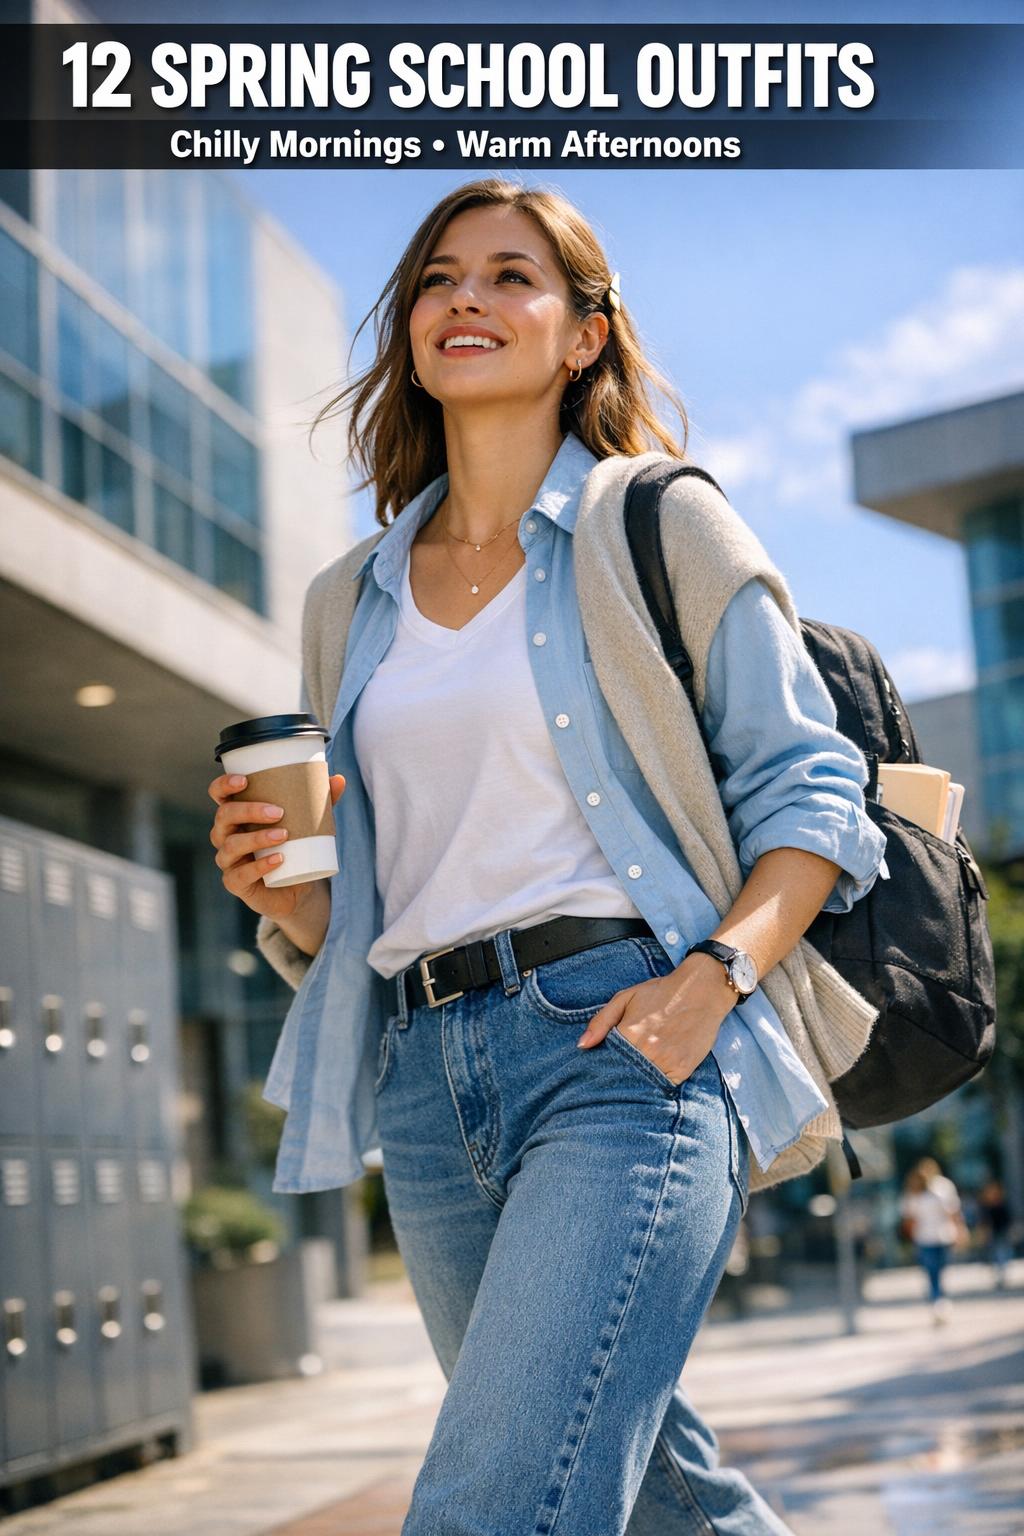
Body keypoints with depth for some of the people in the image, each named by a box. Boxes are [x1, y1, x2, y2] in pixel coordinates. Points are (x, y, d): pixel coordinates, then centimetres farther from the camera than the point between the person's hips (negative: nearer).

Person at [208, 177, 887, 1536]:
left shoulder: (655, 524, 3)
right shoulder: (350, 602, 16)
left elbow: (809, 786, 0)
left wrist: (716, 976, -16)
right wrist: (278, 888, -3)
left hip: (626, 1048, -6)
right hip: (426, 1078, 6)